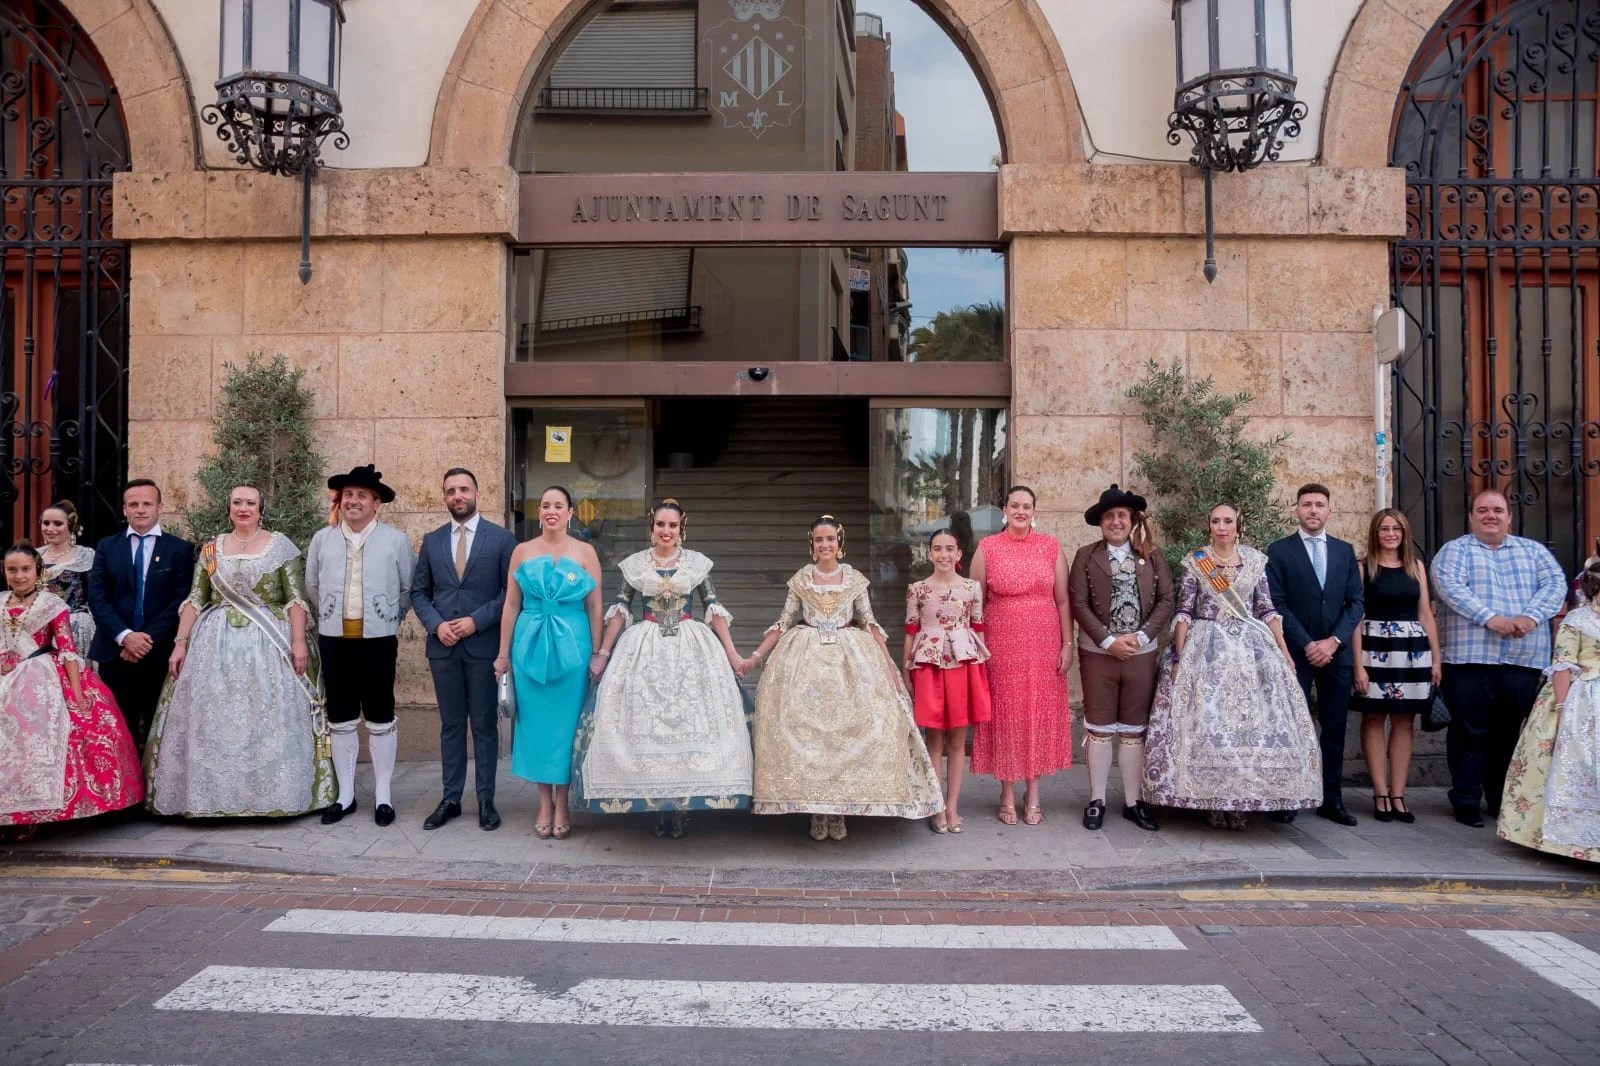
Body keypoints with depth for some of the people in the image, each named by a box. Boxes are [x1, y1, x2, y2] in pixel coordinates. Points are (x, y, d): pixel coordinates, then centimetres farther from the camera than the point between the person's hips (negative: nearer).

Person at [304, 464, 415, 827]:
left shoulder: (396, 540, -2)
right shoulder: (322, 539, 3)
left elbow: (409, 589, 7)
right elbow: (312, 587, 15)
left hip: (379, 640, -2)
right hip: (334, 639, 2)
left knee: (380, 720, 4)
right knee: (340, 719, 9)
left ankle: (383, 795, 14)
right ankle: (345, 795, 19)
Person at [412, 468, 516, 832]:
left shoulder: (501, 538, -1)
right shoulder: (432, 541, 9)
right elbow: (418, 592, 11)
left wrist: (477, 621, -13)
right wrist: (436, 624, -6)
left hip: (484, 645, -3)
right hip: (443, 646, 3)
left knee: (485, 725, 4)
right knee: (451, 725, 10)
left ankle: (486, 800, 13)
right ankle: (451, 799, 17)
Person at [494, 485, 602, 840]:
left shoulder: (585, 553, 2)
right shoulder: (522, 551, 5)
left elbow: (594, 606, 1)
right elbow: (511, 604, 6)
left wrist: (597, 653, -4)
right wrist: (503, 653, 5)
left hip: (571, 645, -1)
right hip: (530, 645, 1)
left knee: (566, 723, 4)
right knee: (536, 723, 5)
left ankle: (562, 804, 16)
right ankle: (545, 804, 17)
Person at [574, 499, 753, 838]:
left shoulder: (697, 562, 4)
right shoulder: (634, 564, 5)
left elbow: (714, 609, 3)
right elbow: (620, 610, 8)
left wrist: (731, 652, -2)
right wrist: (603, 653, 4)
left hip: (691, 648, 0)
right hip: (645, 649, 0)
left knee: (690, 720, -6)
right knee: (645, 722, -3)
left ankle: (682, 805, 3)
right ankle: (658, 806, 7)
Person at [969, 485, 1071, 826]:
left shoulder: (1051, 547, 4)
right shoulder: (987, 548, 0)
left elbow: (1063, 600, 5)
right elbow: (976, 601, 2)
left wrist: (1067, 644, 0)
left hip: (1043, 645, 1)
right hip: (1001, 645, -1)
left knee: (1040, 715, 6)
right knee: (1005, 715, 3)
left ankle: (1033, 794, 19)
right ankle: (1008, 796, 16)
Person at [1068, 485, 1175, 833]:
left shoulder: (1151, 555, 5)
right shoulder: (1086, 556, 0)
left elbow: (1167, 600, 0)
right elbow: (1078, 604, -5)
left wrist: (1140, 637, -11)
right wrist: (1108, 640, -13)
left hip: (1142, 652, 1)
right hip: (1098, 652, -1)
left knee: (1134, 729, 8)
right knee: (1099, 727, 4)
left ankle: (1134, 801, 15)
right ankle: (1097, 800, 12)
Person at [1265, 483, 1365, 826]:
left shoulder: (1345, 550, 11)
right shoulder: (1279, 550, 0)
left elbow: (1355, 602, 6)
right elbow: (1277, 604, -6)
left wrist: (1335, 641, -8)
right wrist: (1307, 645, -12)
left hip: (1336, 652, 3)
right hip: (1295, 652, -3)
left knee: (1335, 728, 6)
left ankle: (1331, 800, 14)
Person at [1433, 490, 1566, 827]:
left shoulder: (1533, 550, 17)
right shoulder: (1454, 550, 7)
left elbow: (1555, 582, 3)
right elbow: (1450, 586, -10)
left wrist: (1531, 616, -15)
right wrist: (1490, 618, -22)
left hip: (1523, 659, 3)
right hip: (1470, 658, -3)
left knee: (1509, 732, 9)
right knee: (1469, 732, 0)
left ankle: (1502, 800, 19)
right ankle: (1466, 801, 8)